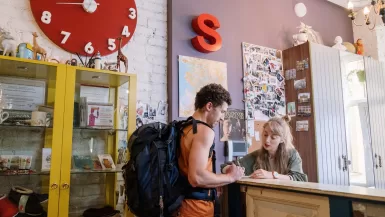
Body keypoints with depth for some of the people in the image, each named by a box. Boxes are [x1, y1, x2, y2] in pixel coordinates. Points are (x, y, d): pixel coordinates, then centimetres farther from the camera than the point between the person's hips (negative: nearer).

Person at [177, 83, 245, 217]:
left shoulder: (184, 128, 10)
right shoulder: (205, 131, -17)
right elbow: (197, 178, -27)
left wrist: (224, 174, 12)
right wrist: (230, 177, -12)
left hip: (184, 202, 9)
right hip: (196, 206, -9)